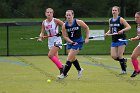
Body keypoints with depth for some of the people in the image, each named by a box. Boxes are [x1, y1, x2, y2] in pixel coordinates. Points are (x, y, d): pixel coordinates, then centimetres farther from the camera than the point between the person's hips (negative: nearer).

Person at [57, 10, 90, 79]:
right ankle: (79, 70, 44)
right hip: (70, 42, 5)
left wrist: (87, 38, -2)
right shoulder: (64, 25, -7)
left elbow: (86, 28, 1)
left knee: (69, 58, -12)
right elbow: (65, 36, -4)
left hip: (78, 42, -5)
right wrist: (71, 42, -19)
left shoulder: (78, 22, -14)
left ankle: (64, 74, -4)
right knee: (73, 58, 17)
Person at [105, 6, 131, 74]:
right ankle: (124, 60, 26)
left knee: (120, 56, -7)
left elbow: (129, 27, -12)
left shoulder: (121, 19, -8)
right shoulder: (110, 20, 9)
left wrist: (122, 30, -27)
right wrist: (107, 33, 0)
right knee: (113, 56, -3)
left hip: (121, 40, -6)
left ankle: (124, 70, 8)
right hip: (114, 40, 6)